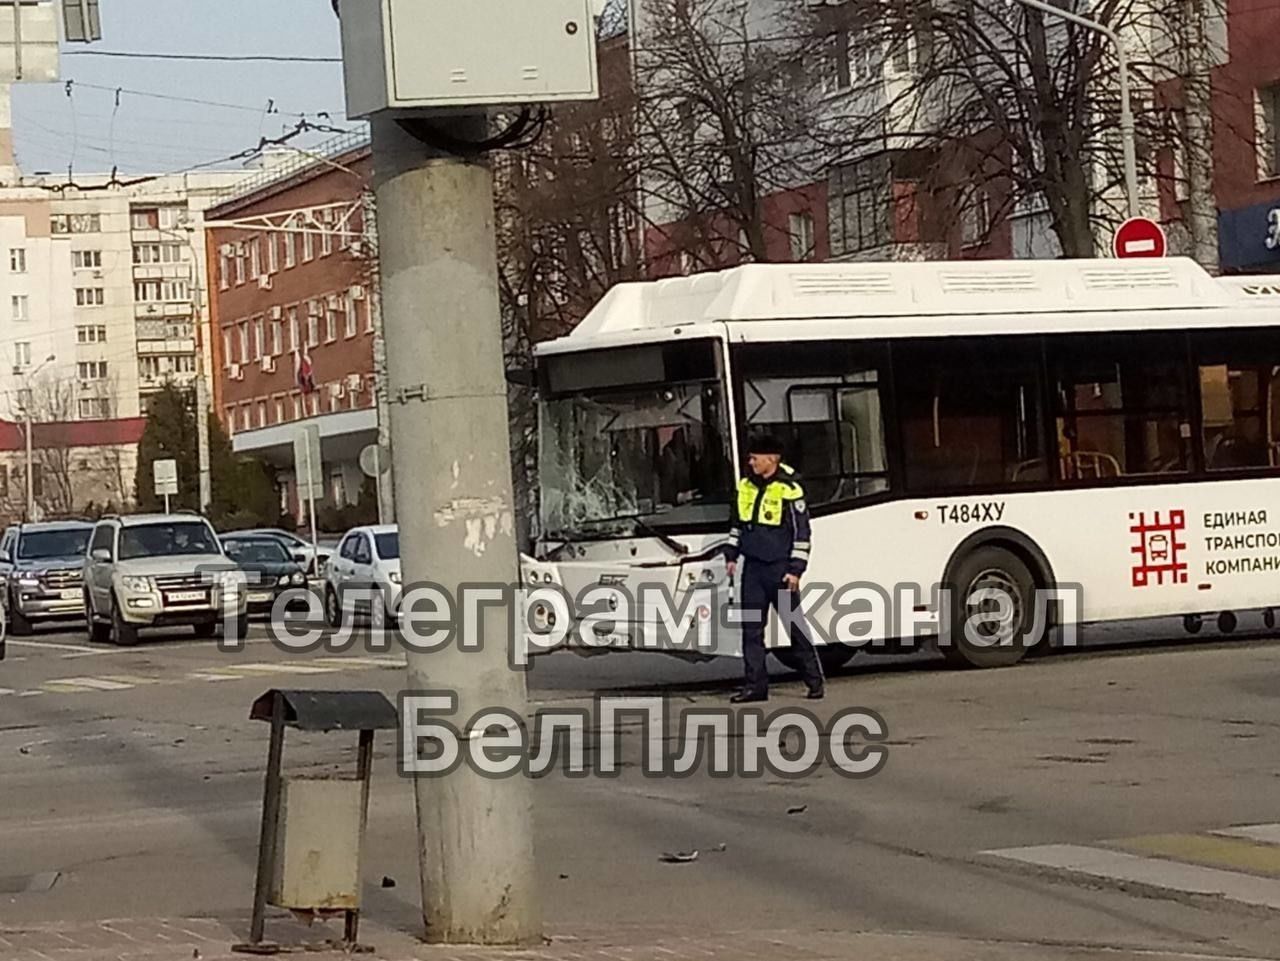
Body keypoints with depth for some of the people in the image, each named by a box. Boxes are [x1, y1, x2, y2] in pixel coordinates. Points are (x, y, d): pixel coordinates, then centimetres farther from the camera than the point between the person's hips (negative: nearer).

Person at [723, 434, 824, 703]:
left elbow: (802, 532, -9)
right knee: (751, 627, 3)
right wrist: (732, 555, 15)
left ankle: (814, 679, 11)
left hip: (779, 569, -6)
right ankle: (756, 684, 7)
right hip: (753, 567, 6)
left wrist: (796, 569, -13)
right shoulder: (746, 486, 8)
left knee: (795, 624, 0)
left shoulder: (789, 490, -11)